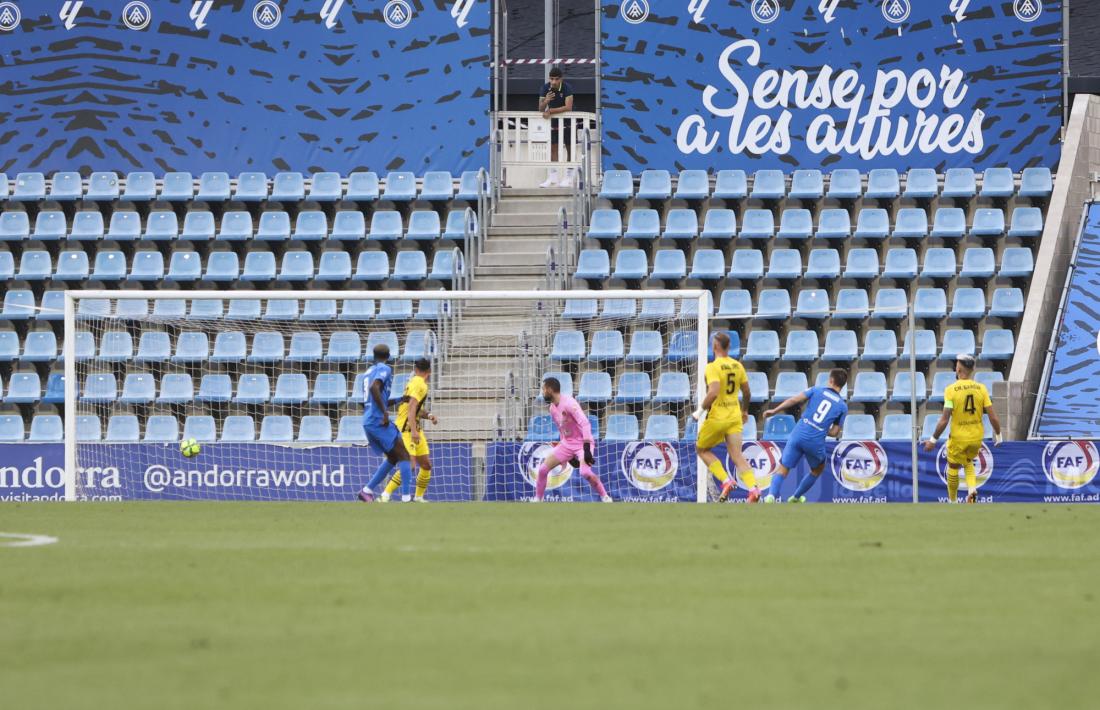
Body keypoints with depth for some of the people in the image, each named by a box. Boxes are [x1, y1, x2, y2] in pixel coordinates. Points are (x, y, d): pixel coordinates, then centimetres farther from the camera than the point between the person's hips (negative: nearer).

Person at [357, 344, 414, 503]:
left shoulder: (369, 371, 20)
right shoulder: (385, 369, -6)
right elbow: (374, 388, -24)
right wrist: (384, 412, -22)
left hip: (367, 422, 8)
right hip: (378, 420, -8)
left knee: (393, 458, 18)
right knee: (403, 456, -8)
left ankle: (367, 490, 12)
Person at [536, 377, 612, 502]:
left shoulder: (568, 403, -20)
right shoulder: (553, 408, 7)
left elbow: (585, 424, -26)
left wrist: (586, 449, -32)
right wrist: (570, 456, 20)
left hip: (582, 442, -8)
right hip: (567, 443, 8)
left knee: (585, 472, -30)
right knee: (543, 469, 1)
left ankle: (605, 497, -13)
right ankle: (537, 500, 14)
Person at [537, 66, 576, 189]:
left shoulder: (567, 88, -23)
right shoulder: (546, 88, -11)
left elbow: (568, 107, -32)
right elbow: (540, 109, -10)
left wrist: (550, 111, -33)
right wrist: (546, 101, -32)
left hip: (567, 121, -4)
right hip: (554, 122, 4)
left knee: (569, 149, 1)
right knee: (553, 148, 2)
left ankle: (568, 178, 5)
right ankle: (552, 177, 4)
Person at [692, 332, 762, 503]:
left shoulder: (713, 367, -14)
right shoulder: (738, 366, 6)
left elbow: (713, 393, -27)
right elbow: (747, 393, 13)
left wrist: (700, 410, -14)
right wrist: (744, 411, 30)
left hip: (717, 417, -5)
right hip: (735, 416, 5)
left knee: (702, 449, 15)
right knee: (737, 456, 4)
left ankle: (726, 481, -1)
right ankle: (753, 488, -16)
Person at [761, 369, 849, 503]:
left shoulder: (816, 390, 8)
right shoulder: (842, 406, 8)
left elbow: (794, 400, -2)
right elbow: (834, 432, 6)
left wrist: (774, 411, 5)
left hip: (798, 435, 0)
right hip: (816, 441, 0)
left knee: (782, 469, 4)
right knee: (818, 470, 30)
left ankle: (771, 495, -21)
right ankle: (796, 497, 36)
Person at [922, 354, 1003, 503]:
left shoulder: (951, 390, -15)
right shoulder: (981, 388, -6)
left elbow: (944, 420, -17)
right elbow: (993, 417, -5)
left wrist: (933, 440, -7)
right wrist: (998, 435, 10)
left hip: (958, 437, -3)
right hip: (977, 437, 3)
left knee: (953, 467, 19)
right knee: (968, 463, 28)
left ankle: (953, 501, 29)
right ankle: (972, 489, 5)